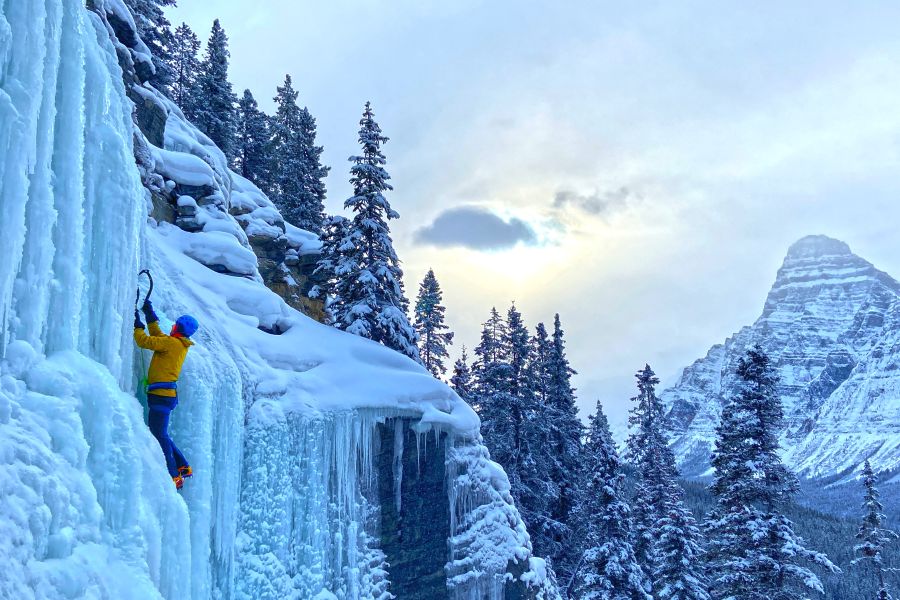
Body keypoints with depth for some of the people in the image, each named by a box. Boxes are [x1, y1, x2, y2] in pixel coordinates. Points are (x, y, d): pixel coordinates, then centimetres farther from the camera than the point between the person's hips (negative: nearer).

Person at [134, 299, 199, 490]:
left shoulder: (171, 342, -11)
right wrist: (150, 315, 31)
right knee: (160, 434, 17)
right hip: (167, 394, 10)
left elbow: (144, 341, -14)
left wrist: (137, 324, 1)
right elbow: (158, 335, 31)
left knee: (159, 434, -10)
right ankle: (183, 467, 20)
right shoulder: (180, 345, 16)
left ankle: (174, 477, -11)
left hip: (161, 395, -10)